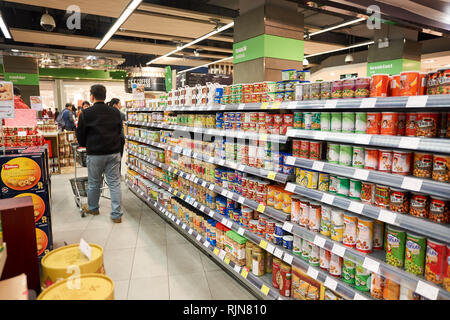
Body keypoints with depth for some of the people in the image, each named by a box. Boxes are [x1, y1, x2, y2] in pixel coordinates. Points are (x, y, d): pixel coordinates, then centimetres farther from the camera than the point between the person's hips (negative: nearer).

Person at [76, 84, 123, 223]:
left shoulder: (86, 113, -6)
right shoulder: (116, 112, 4)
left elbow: (80, 134, 3)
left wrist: (85, 145, 23)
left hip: (95, 154, -2)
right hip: (114, 152, 3)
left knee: (94, 183, 15)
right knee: (114, 183, 4)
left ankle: (92, 208, 35)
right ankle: (116, 214, 6)